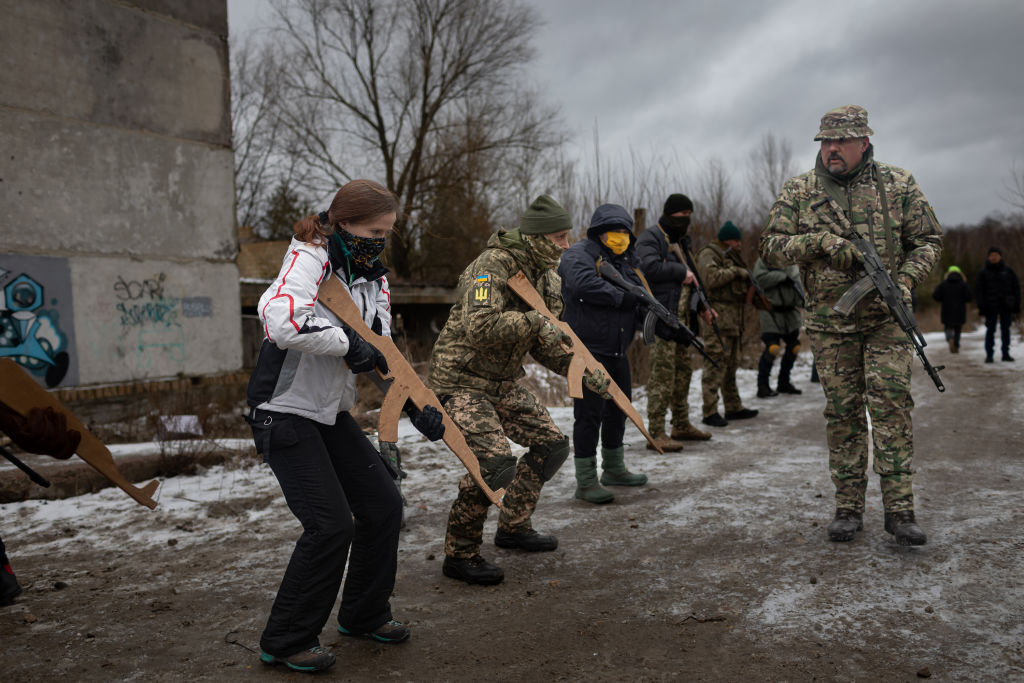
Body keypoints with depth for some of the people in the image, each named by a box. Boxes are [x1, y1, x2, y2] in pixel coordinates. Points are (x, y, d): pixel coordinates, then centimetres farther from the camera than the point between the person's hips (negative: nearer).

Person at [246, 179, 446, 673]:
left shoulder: (374, 278, 8)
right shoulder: (308, 258, -17)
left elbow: (382, 351, 7)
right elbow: (280, 321, -36)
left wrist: (416, 404, -6)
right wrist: (348, 343, -26)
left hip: (332, 415, 9)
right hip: (286, 413, -8)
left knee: (383, 506, 10)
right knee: (331, 525, -12)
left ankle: (364, 615, 29)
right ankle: (285, 642, 8)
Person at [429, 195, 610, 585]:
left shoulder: (545, 278, 8)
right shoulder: (492, 266, -20)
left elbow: (544, 344, 14)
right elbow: (480, 328, -35)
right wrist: (535, 321, -30)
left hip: (503, 383, 9)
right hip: (461, 381, -9)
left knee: (552, 445, 9)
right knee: (497, 462, -22)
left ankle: (513, 527, 27)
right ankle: (459, 555, -3)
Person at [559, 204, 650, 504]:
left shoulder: (627, 262, 16)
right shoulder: (579, 254, -9)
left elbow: (638, 308, 16)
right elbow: (583, 283, -31)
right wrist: (621, 297, -24)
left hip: (617, 351, 9)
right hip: (587, 349, -9)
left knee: (618, 409, 18)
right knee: (589, 414, -7)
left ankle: (614, 469, 35)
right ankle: (585, 482, 1)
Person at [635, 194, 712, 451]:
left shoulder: (680, 241, 22)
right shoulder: (650, 238, -8)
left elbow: (688, 279, 29)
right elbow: (649, 267, -27)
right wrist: (682, 272, -17)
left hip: (680, 315, 10)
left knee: (684, 369, 15)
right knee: (663, 372, -11)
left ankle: (681, 425, 26)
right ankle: (655, 433, -9)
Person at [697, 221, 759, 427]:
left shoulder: (730, 256, 24)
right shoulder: (709, 255, -6)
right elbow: (710, 278, -23)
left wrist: (747, 282, 12)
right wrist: (735, 272, -16)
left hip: (733, 317, 10)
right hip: (718, 316, -10)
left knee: (731, 363, 13)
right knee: (716, 363, -12)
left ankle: (734, 408, 21)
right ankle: (710, 412, -11)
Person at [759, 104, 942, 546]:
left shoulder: (898, 185, 3)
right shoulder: (799, 191, 3)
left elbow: (928, 240, 7)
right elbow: (771, 248, -1)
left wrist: (906, 278, -11)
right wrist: (820, 240, -16)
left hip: (886, 316, 0)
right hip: (828, 321, 1)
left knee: (891, 406, -7)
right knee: (842, 412, 4)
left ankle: (899, 509, -1)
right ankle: (848, 507, 13)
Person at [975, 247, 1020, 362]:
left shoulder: (1008, 271, 6)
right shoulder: (984, 273, 2)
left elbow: (1016, 288, 8)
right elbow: (978, 291, 1)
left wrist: (1016, 306, 2)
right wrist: (982, 308, -6)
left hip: (1006, 306, 2)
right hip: (991, 307, -2)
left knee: (1005, 330, 6)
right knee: (990, 330, -1)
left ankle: (1006, 353, 13)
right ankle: (989, 355, 3)